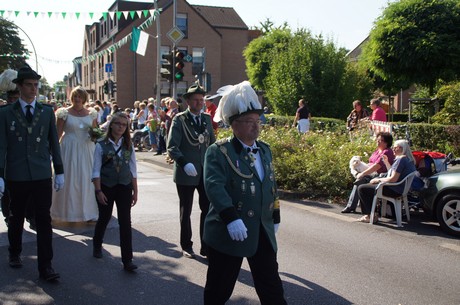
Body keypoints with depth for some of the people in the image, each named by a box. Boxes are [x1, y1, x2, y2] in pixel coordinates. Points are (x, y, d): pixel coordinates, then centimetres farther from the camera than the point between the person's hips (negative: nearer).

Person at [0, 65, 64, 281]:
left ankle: (45, 267, 2)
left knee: (44, 221, -2)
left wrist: (59, 172, 5)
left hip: (42, 176, 0)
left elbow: (54, 143, 8)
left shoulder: (47, 112, 5)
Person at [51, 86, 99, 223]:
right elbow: (58, 134, -3)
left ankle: (88, 210, 18)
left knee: (87, 178, 5)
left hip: (86, 149, 3)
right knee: (69, 179, 1)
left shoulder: (91, 113, 7)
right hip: (69, 149, -3)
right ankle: (70, 211, 13)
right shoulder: (65, 113, -2)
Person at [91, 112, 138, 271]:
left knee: (125, 222, -5)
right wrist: (98, 191, -11)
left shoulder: (128, 145, 3)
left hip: (124, 187, 2)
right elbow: (96, 170, -5)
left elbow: (133, 169, 7)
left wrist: (135, 191, 5)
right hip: (106, 186, -1)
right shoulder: (102, 145, -5)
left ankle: (127, 260, -3)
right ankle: (97, 245, 43)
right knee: (104, 218, 14)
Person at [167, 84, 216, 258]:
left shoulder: (207, 119, 9)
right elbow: (171, 146, -15)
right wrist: (184, 163, -30)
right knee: (185, 211, 11)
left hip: (206, 172, 4)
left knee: (208, 210, 3)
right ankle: (186, 246, 26)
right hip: (186, 173, -4)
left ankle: (206, 247, 17)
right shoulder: (179, 119, -7)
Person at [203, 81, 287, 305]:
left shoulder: (264, 150, 11)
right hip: (227, 232, -5)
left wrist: (275, 218, 21)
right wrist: (231, 219, -35)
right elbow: (214, 186, -25)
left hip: (263, 232, 6)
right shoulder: (219, 152, -11)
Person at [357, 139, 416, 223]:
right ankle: (368, 213, 21)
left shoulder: (400, 160, -20)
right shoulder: (408, 160, 13)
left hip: (394, 191, -11)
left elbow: (393, 179, -25)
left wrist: (378, 180, -12)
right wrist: (387, 163, 13)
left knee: (361, 188, -9)